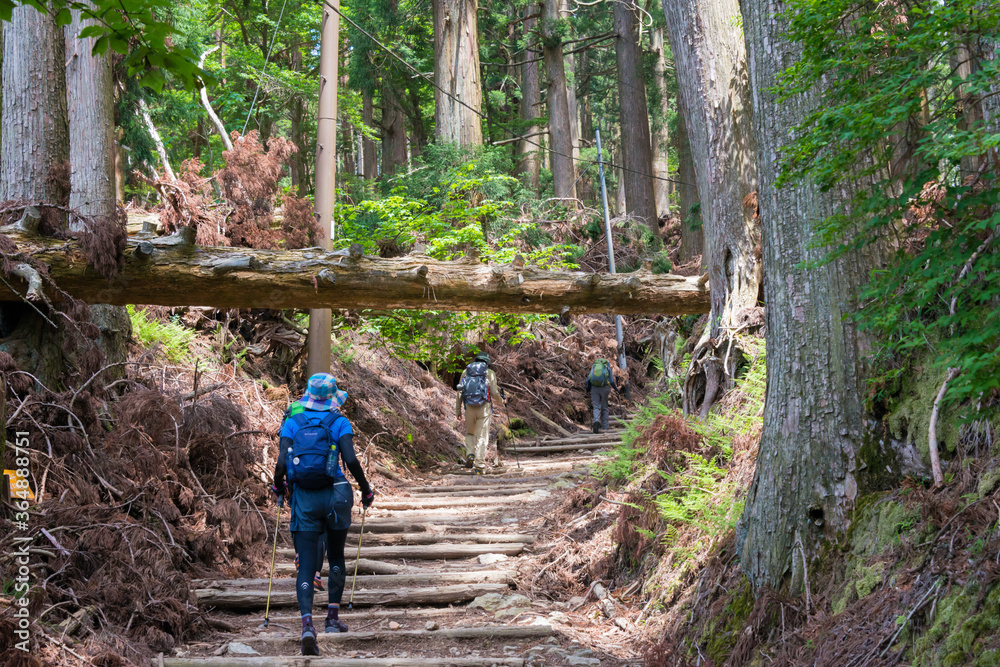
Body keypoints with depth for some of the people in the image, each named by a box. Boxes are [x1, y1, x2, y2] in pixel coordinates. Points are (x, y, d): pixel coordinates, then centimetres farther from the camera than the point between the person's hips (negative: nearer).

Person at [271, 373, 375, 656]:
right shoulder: (339, 423, -2)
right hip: (334, 496, -1)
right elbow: (351, 460, -14)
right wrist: (366, 490, 0)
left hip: (303, 498, 1)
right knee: (336, 558, 21)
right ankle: (333, 617, 26)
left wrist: (278, 486, 14)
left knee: (306, 566, 0)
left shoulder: (292, 423, 4)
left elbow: (281, 464, -6)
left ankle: (307, 625, -18)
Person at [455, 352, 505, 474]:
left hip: (469, 408, 2)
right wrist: (501, 401, 17)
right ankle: (480, 466, -2)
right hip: (484, 408, -2)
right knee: (482, 437, 2)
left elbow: (460, 392, 7)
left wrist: (458, 410, 12)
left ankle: (470, 454, 0)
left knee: (469, 433, 22)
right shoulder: (490, 373, 3)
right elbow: (494, 393, -4)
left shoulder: (466, 371, 10)